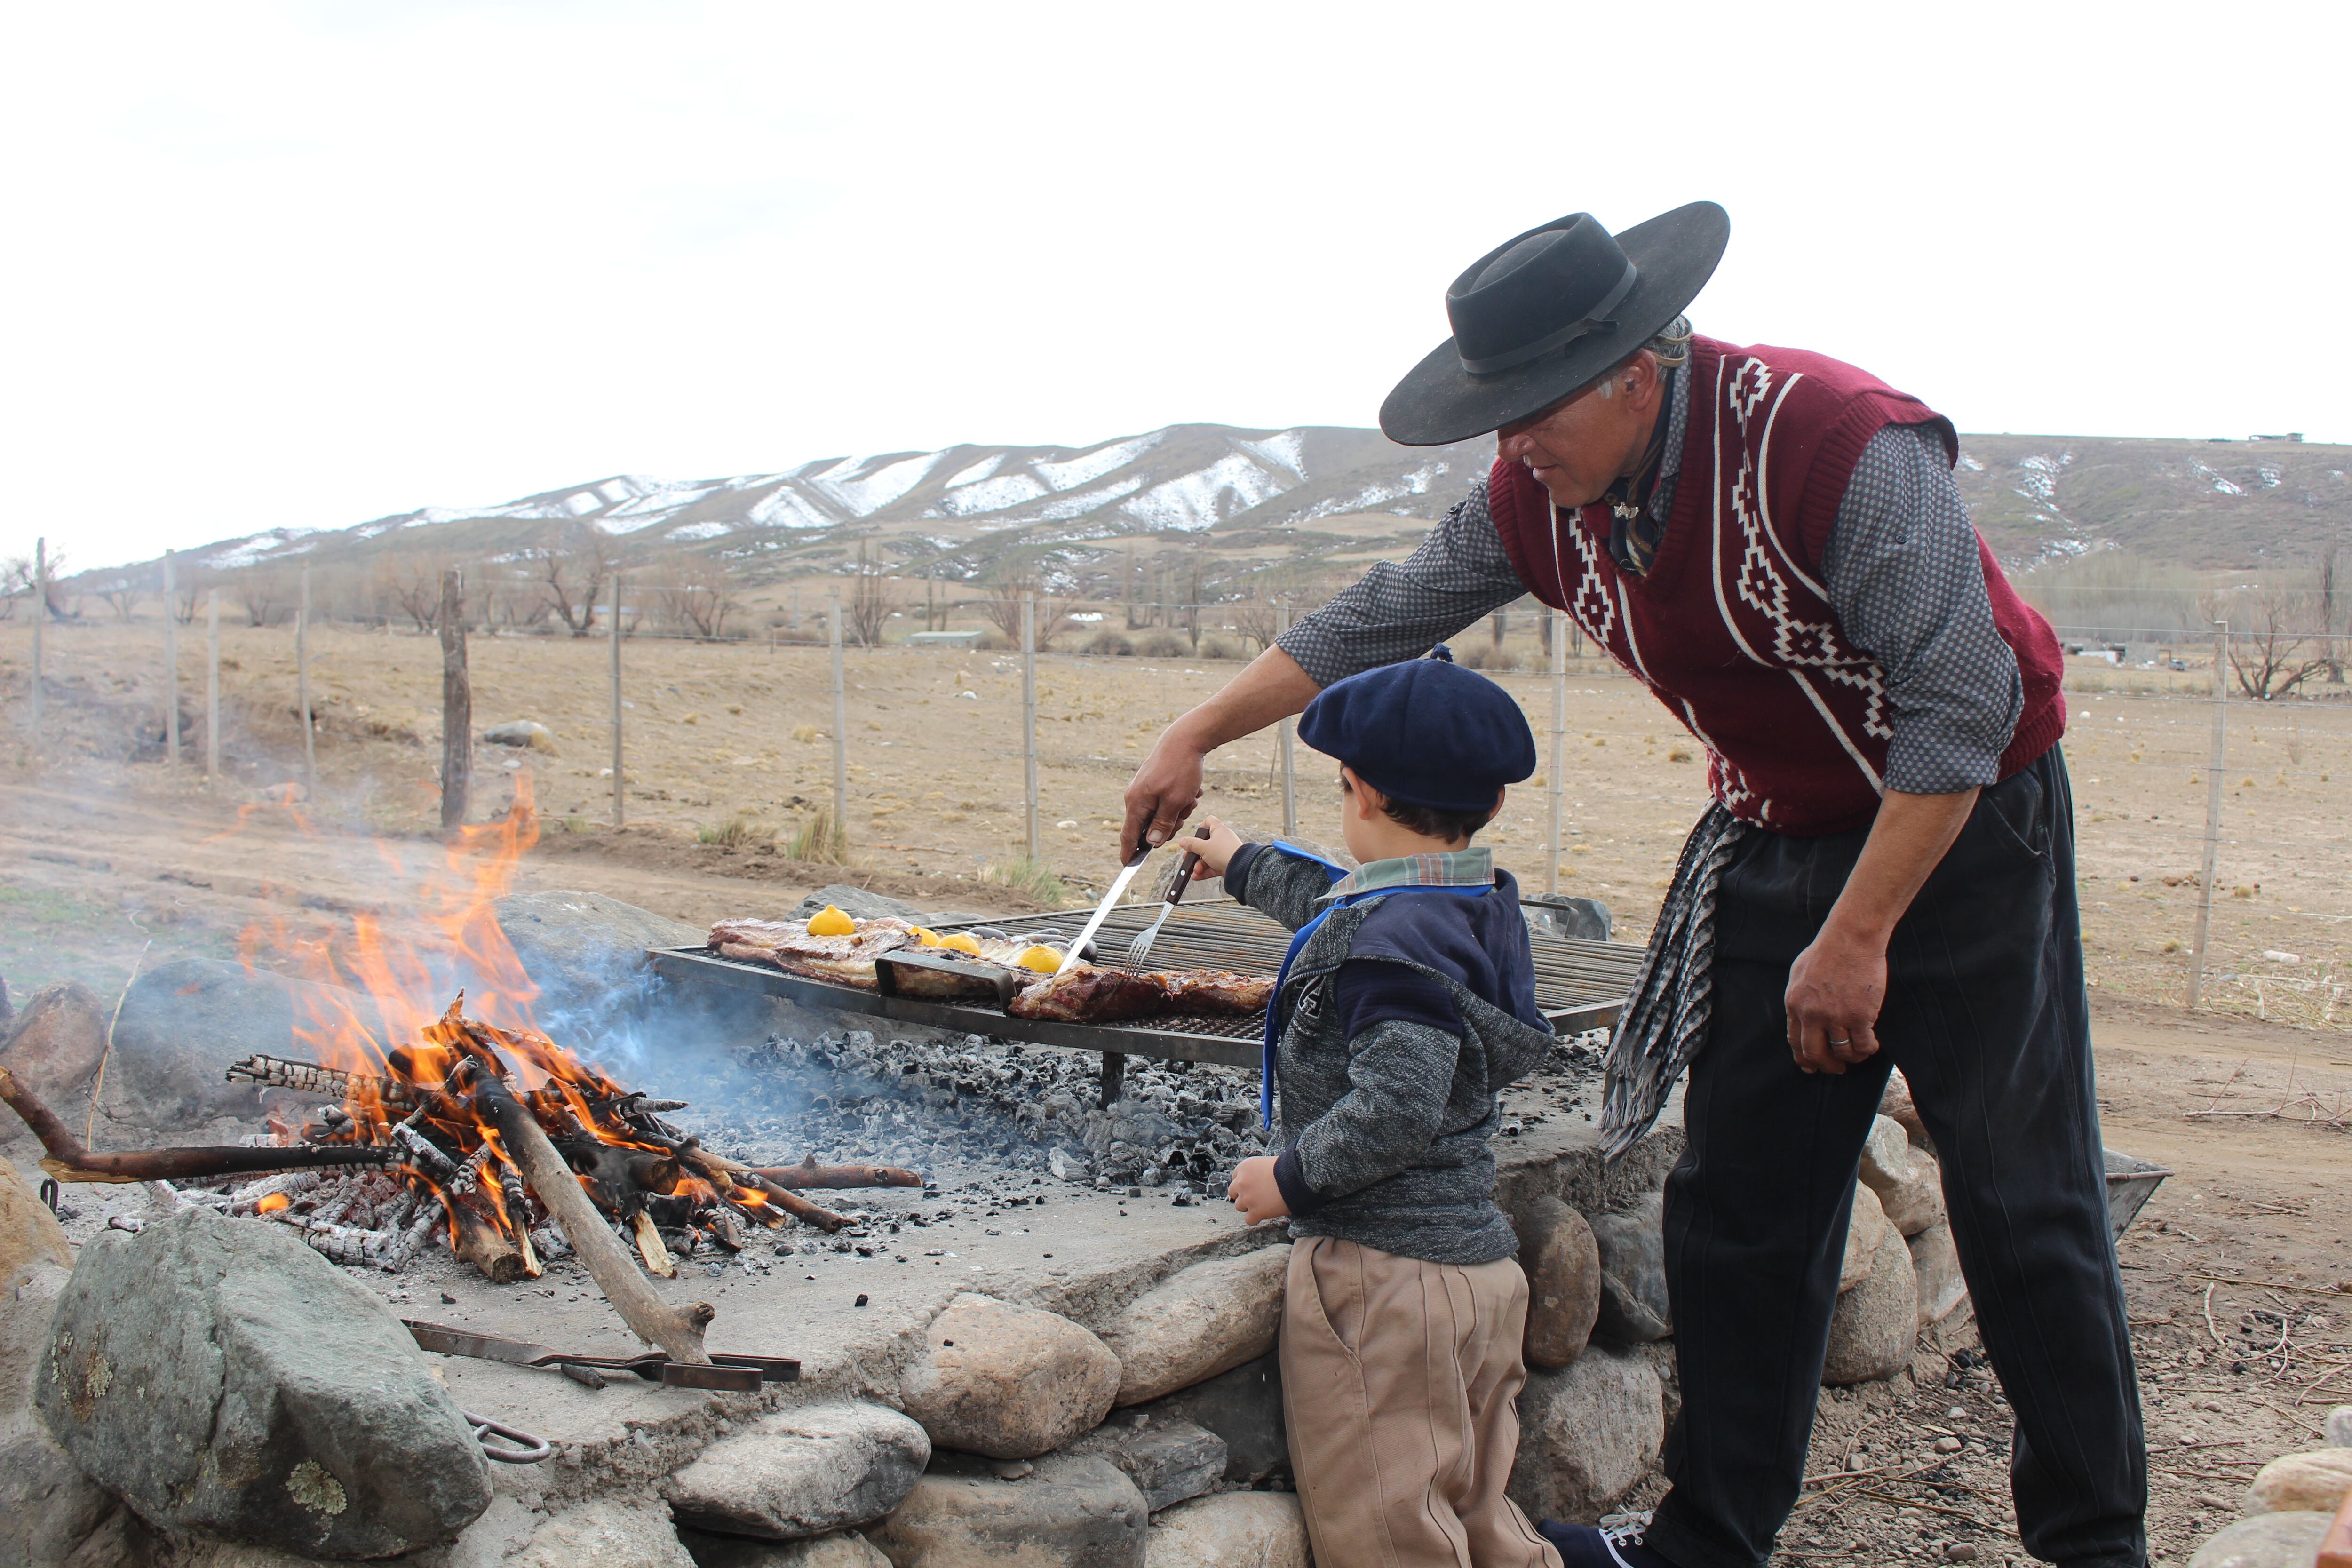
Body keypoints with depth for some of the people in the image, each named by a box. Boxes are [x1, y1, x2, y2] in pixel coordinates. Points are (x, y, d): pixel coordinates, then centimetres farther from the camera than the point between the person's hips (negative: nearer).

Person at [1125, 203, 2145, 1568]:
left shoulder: (1843, 443, -27)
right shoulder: (1540, 500, -7)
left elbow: (1960, 708, -26)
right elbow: (1374, 625, 6)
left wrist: (1856, 939, -25)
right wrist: (1195, 741, 6)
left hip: (1966, 828, -6)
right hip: (1780, 841, 6)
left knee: (2026, 1206, 0)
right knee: (1737, 1208, 7)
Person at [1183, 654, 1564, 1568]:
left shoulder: (1394, 939, -20)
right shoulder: (1485, 906, 11)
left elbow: (1395, 1109, -29)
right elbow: (1332, 904, 31)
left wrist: (1291, 1177, -14)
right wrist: (1243, 865, 45)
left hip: (1384, 1277, -10)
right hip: (1480, 1262, 10)